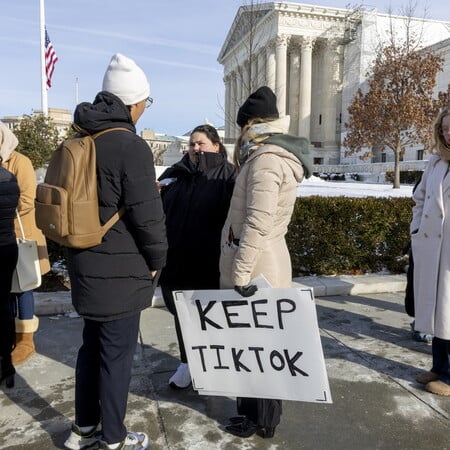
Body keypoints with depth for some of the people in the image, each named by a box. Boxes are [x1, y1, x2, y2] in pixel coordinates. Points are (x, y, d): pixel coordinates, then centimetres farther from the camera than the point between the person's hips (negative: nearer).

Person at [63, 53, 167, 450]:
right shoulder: (131, 146, -18)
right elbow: (147, 214, -19)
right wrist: (157, 260, -5)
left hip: (86, 265, 8)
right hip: (120, 271, -8)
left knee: (92, 346, 20)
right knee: (117, 354, 6)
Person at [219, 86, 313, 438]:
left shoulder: (266, 158, -18)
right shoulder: (277, 155, 14)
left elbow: (257, 223, -27)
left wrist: (240, 274, -24)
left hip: (256, 269, -9)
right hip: (265, 263, 9)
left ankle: (261, 418, 22)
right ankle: (259, 410, 34)